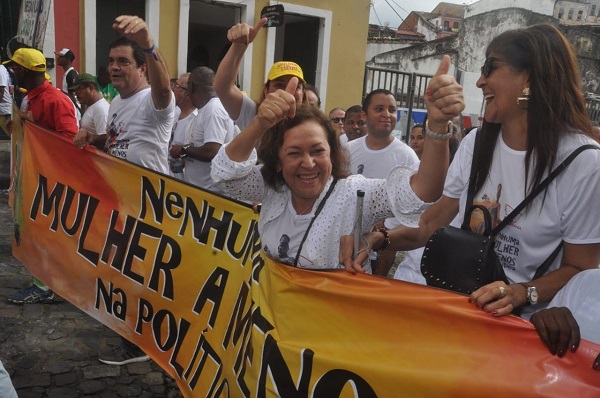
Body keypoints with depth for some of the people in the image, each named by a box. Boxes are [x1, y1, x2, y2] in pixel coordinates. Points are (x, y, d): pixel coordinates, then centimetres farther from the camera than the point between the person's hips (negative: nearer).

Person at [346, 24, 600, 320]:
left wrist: (522, 293, -22)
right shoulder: (476, 143, 3)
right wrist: (380, 239, -11)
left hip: (526, 321, -4)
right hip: (463, 302, 5)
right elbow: (432, 223, 6)